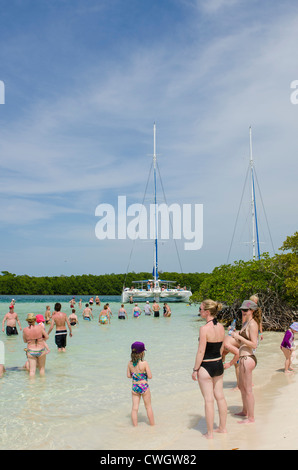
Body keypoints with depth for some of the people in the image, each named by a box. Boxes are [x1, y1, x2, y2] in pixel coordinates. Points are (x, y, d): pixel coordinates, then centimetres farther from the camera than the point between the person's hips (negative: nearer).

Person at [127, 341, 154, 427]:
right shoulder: (144, 363, -18)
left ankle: (135, 426, 14)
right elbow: (150, 376, -15)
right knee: (148, 407, 14)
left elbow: (129, 375, 4)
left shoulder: (130, 363, -6)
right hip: (144, 386, -3)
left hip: (134, 387, 3)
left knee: (135, 408, 9)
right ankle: (152, 425, 27)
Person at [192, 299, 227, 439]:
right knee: (220, 397, 17)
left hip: (206, 366, -7)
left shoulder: (204, 328, -21)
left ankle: (210, 433, 14)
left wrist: (195, 370, -10)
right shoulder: (221, 327, 1)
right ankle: (222, 427, 30)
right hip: (219, 364, 7)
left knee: (209, 400, 3)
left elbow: (201, 352, -18)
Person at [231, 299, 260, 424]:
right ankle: (245, 411, 39)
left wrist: (239, 337, -22)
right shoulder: (246, 322, 13)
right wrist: (237, 335, 5)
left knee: (248, 390, 1)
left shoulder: (252, 324, -16)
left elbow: (254, 344, -21)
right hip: (243, 358, 10)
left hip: (247, 359, -10)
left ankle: (251, 417, 13)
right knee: (242, 387, 23)